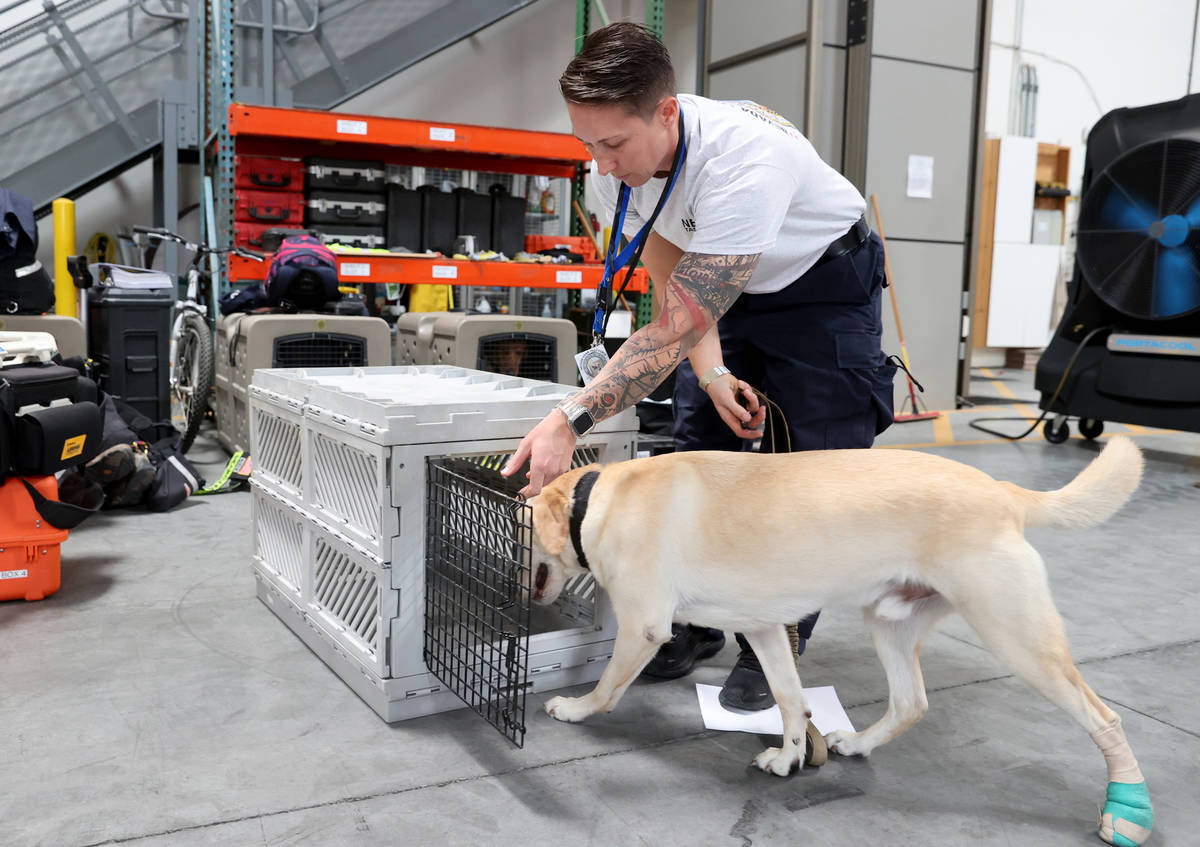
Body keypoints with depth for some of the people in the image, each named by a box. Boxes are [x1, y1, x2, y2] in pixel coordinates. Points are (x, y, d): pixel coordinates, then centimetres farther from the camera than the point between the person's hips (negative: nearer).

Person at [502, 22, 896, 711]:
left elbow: (676, 330, -42)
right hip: (728, 287, 6)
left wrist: (569, 422, -45)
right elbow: (672, 281, -6)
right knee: (701, 452, 3)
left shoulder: (743, 160, -40)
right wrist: (712, 373, -20)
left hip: (824, 282, -6)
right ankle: (699, 622, 18)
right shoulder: (618, 164, -18)